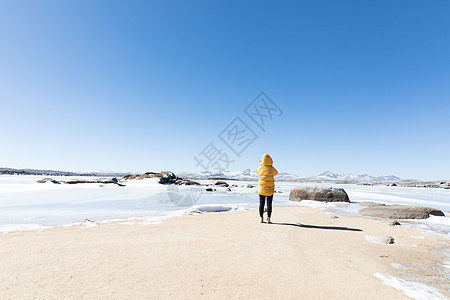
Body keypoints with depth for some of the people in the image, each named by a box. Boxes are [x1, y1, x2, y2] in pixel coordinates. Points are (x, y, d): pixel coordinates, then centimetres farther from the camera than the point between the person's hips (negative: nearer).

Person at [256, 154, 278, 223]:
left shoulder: (260, 168, -7)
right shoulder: (271, 169, -9)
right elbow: (276, 173, 13)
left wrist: (261, 165, 23)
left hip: (261, 189, 1)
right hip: (270, 189, -1)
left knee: (261, 203, 8)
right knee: (269, 204, 6)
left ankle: (261, 219, 11)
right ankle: (268, 219, 8)